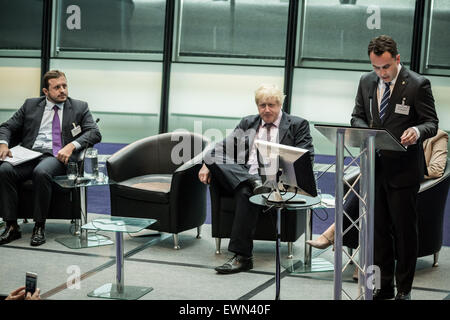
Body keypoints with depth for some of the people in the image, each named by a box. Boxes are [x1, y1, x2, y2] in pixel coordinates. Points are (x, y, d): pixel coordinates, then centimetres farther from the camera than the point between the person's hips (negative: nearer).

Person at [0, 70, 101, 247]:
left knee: (41, 172, -38)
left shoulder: (80, 107, 15)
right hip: (29, 156, 3)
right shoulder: (30, 105, 20)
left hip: (56, 157, -2)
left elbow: (94, 133, 3)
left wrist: (72, 145, -15)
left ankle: (39, 227, -26)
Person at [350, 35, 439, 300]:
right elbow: (357, 116, 14)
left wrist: (417, 131, -29)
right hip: (375, 166, 5)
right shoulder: (366, 82, 7)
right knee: (379, 228, 11)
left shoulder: (418, 84, -9)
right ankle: (385, 286, 21)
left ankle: (404, 289, 12)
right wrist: (364, 130, -9)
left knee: (405, 229, 2)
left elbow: (432, 123, -7)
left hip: (404, 168, -5)